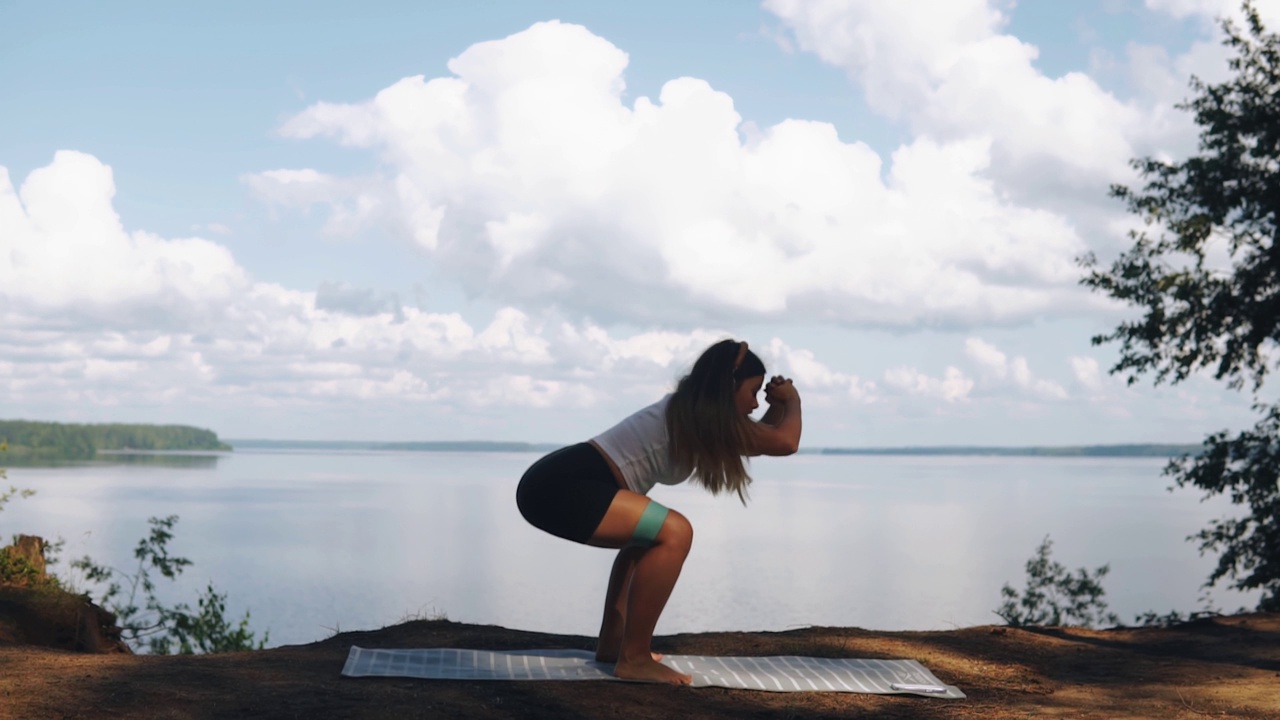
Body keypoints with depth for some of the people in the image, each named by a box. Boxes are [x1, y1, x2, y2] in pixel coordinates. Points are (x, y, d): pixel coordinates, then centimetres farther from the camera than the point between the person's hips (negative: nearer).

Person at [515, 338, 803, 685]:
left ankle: (612, 642, 28)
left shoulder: (692, 412, 20)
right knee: (674, 534, -17)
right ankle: (634, 659, -9)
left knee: (649, 536, 29)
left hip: (560, 482, 11)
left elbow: (763, 437, 34)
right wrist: (792, 401, 12)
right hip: (558, 487, -11)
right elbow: (785, 441, -6)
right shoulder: (704, 414, -8)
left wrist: (778, 406, 20)